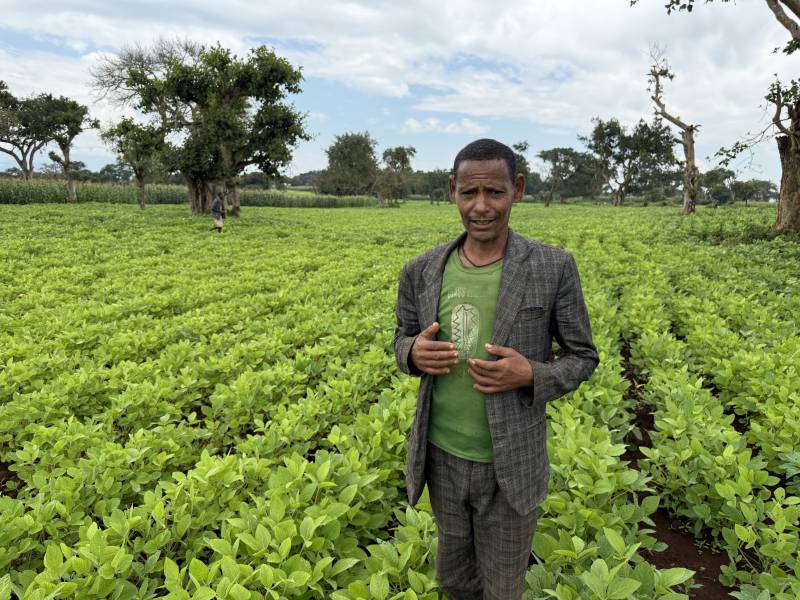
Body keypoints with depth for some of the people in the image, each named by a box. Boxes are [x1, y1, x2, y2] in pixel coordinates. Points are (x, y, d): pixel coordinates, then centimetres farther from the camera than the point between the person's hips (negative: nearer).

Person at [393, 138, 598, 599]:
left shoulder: (553, 268, -12)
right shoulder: (423, 271, -4)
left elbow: (583, 358, -3)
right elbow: (402, 341, 9)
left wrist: (531, 376, -23)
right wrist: (415, 354, -15)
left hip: (510, 465, -3)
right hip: (442, 456, 3)